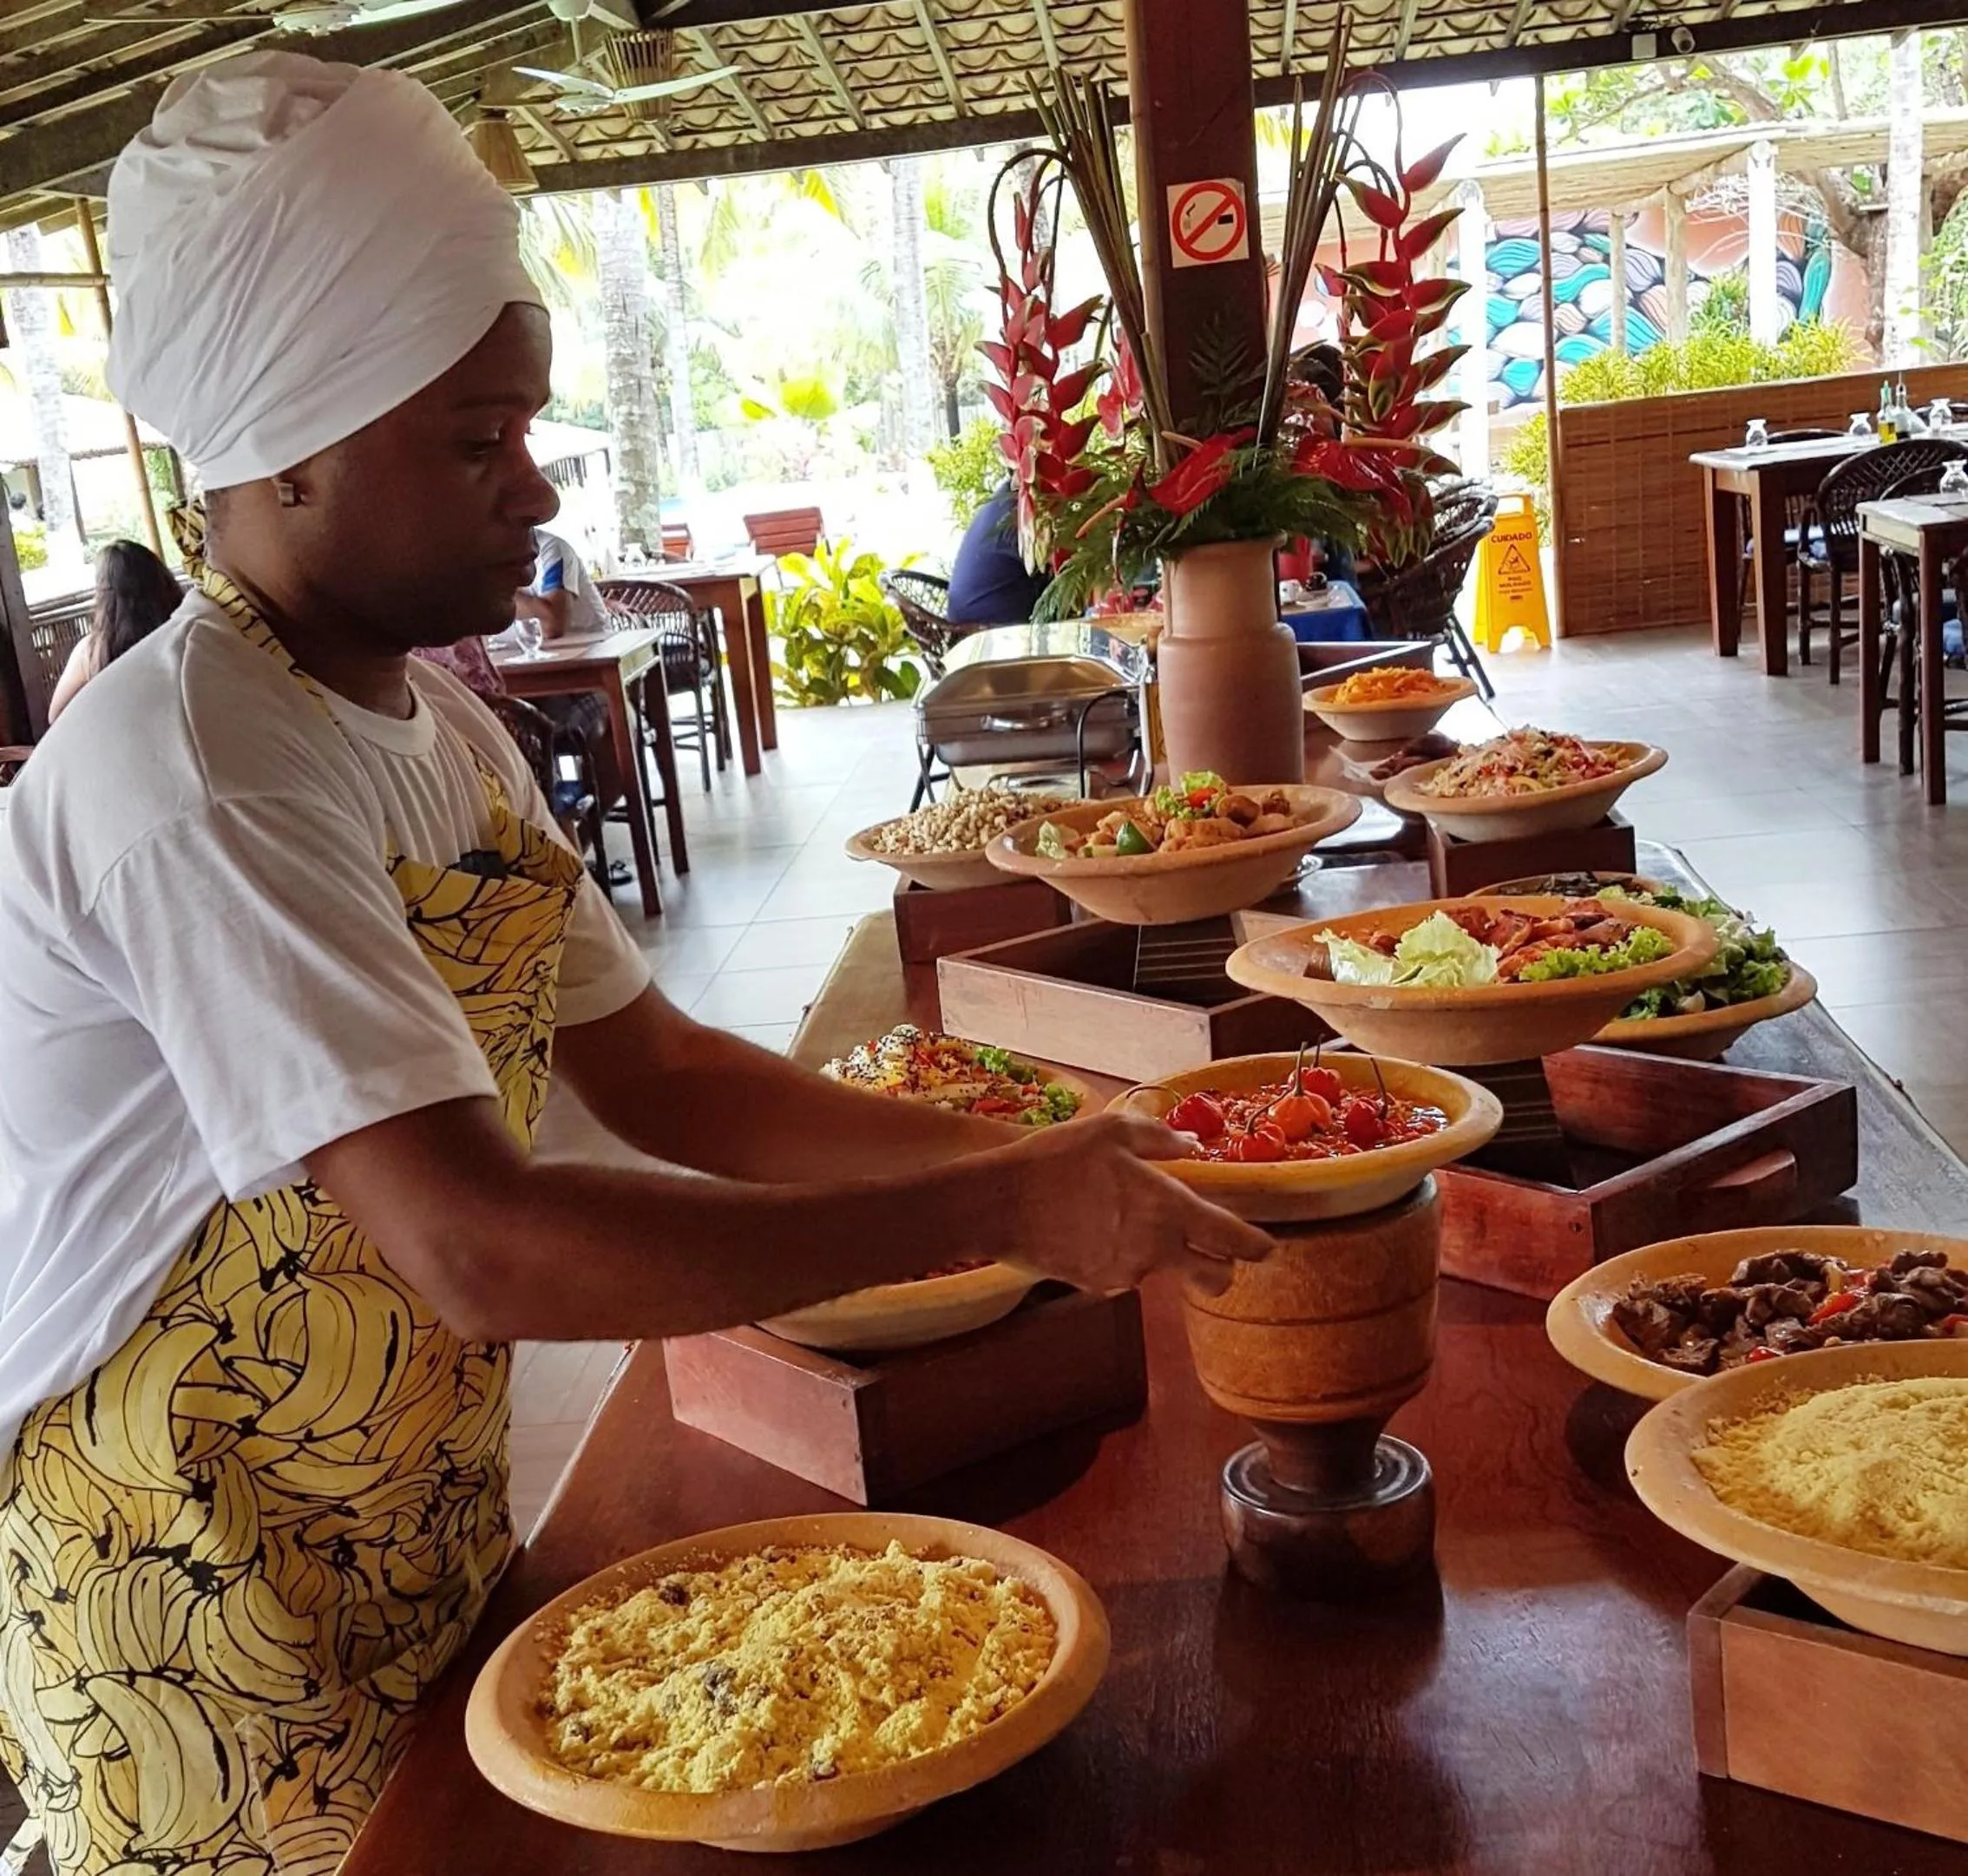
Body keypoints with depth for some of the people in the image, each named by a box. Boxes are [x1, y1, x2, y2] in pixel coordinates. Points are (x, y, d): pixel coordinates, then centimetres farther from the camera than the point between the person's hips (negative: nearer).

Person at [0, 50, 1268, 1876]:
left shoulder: (437, 728, 4)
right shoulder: (193, 771, -26)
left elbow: (660, 1074, 4)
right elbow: (476, 1244, -34)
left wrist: (1020, 1155, -8)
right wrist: (994, 1212, -30)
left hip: (420, 1549, 8)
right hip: (195, 1616, -7)